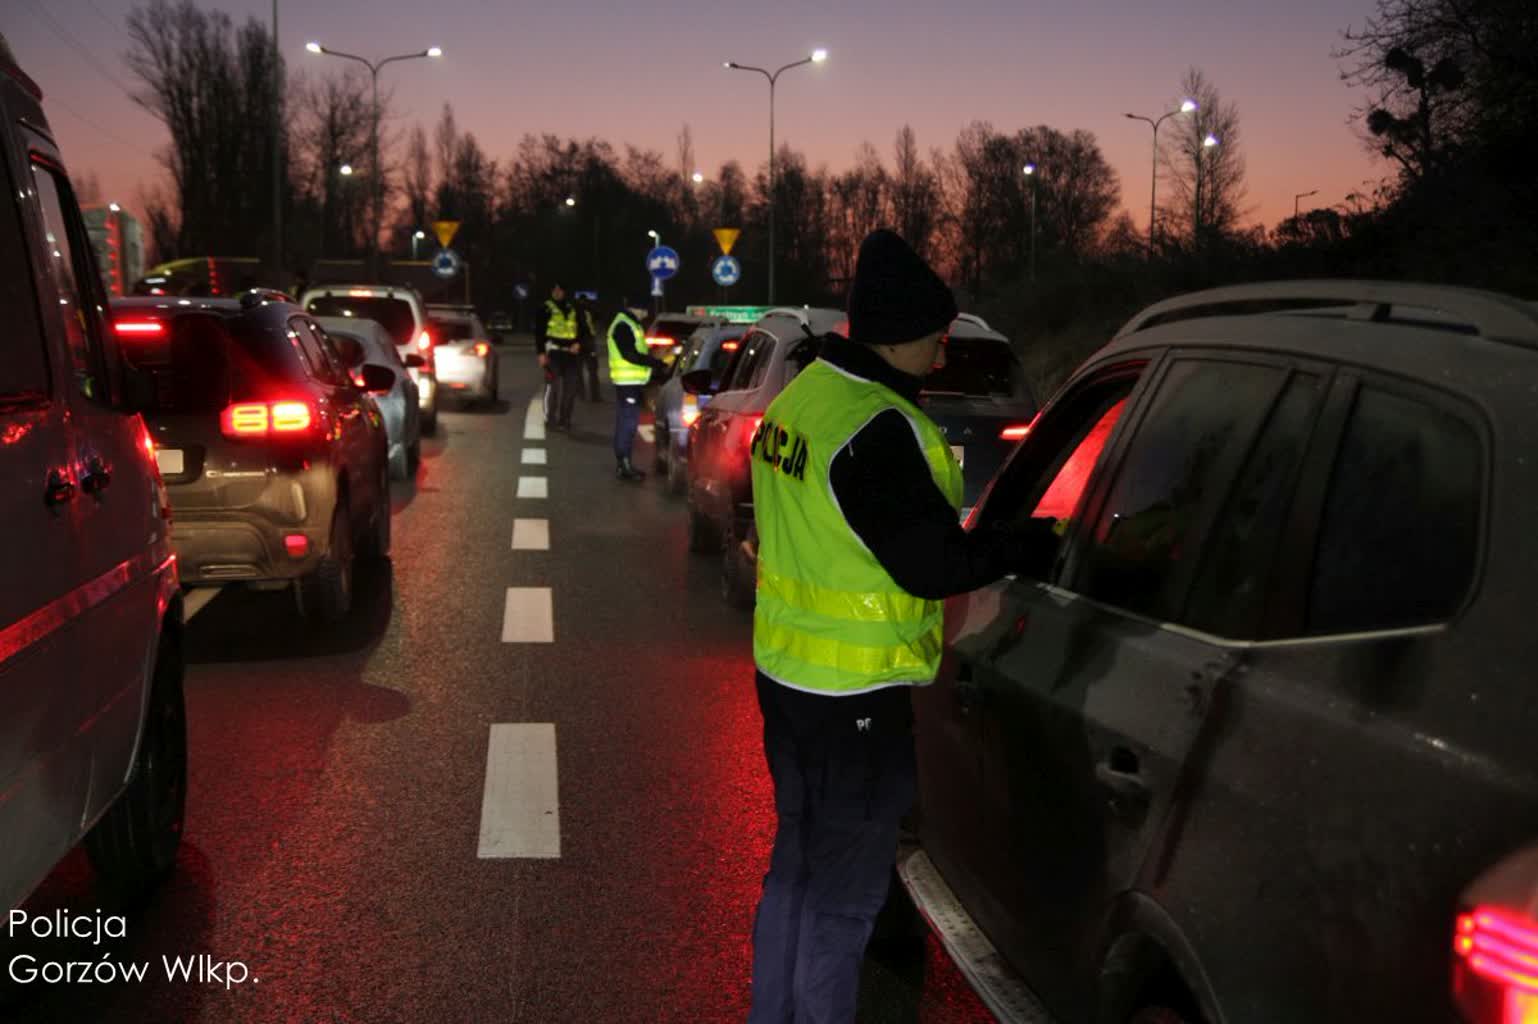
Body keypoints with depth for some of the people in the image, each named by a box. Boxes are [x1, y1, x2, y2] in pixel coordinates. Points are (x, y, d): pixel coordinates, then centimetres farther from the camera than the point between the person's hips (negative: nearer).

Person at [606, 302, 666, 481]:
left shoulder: (631, 324, 18)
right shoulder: (623, 326, -15)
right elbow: (630, 355, -21)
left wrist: (654, 363, 10)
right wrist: (657, 363, -19)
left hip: (632, 382, 10)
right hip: (627, 382, -10)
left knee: (626, 423, 13)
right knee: (628, 422, -9)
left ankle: (623, 464, 18)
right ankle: (624, 464, -7)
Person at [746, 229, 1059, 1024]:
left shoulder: (800, 398, 6)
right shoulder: (878, 429, -24)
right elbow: (935, 566, -21)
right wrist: (1037, 546, -8)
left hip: (785, 673, 9)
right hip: (853, 697, -9)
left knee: (796, 866, 23)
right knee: (845, 894, 6)